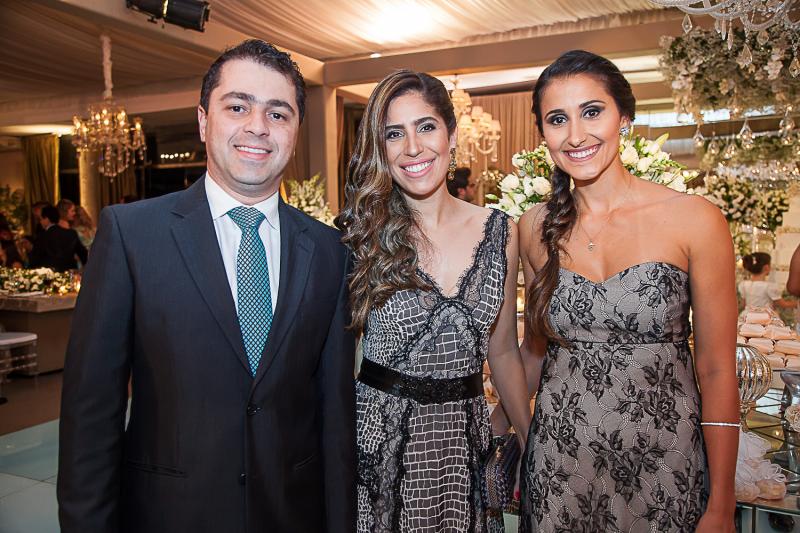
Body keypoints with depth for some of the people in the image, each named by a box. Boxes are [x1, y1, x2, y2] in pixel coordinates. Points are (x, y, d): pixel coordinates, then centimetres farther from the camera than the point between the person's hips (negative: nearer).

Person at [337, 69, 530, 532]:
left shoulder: (501, 233, -3)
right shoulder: (360, 234, -9)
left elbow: (503, 352, 6)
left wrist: (531, 439, 10)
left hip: (464, 439, 2)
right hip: (380, 437, -2)